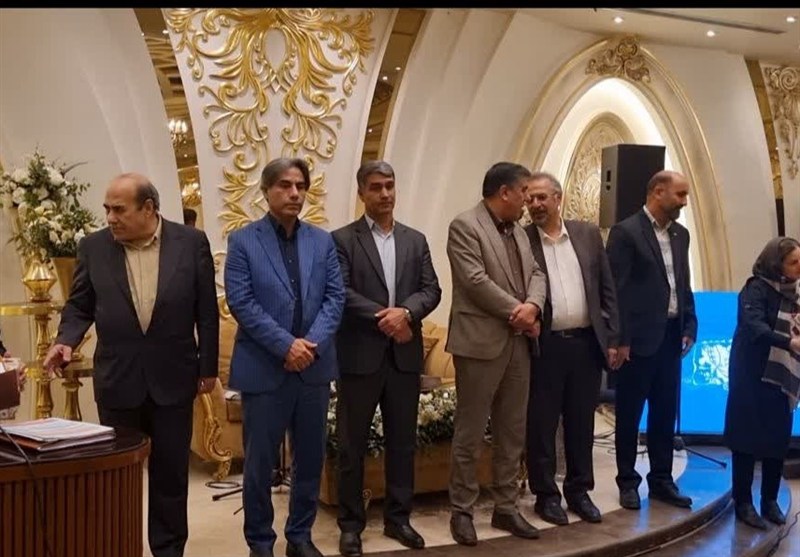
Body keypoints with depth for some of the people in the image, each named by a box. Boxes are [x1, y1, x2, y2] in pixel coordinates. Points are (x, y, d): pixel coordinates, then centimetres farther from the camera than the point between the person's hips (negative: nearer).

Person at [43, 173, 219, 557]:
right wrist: (67, 339, -14)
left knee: (170, 471, 10)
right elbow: (79, 306, 6)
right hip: (117, 380, 1)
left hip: (172, 378, -1)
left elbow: (206, 311, -1)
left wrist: (208, 367, -1)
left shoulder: (191, 243, -5)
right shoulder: (93, 247, -1)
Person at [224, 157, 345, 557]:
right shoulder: (243, 241, -2)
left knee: (310, 458, 12)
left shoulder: (323, 241, 9)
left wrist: (313, 343, -13)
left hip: (314, 367, 4)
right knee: (259, 462, 6)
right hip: (263, 368, -3)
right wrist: (286, 345, -17)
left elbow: (335, 297, 2)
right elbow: (240, 302, -11)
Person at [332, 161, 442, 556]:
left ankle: (397, 517, 25)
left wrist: (406, 312, -15)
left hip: (405, 356, 4)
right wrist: (384, 318, -16)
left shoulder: (416, 240, 12)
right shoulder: (342, 239, -1)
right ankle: (351, 524, 17)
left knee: (403, 441, 11)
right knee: (352, 444, 5)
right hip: (359, 356, -4)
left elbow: (432, 290, 4)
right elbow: (340, 293, -11)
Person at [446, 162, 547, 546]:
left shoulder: (519, 231, 16)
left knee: (513, 432, 12)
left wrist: (533, 305, -11)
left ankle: (506, 507, 23)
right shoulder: (464, 226, -9)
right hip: (481, 342, -8)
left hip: (519, 343, 8)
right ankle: (462, 511, 13)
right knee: (469, 433, 2)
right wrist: (517, 312, -12)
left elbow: (536, 273, 11)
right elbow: (476, 281, -18)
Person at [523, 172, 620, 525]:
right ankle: (546, 494, 18)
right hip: (544, 345, -3)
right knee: (541, 424, 5)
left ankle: (579, 490, 26)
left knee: (581, 422, 12)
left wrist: (612, 339, 4)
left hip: (586, 342, 3)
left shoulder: (588, 234, 7)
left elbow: (607, 290, 9)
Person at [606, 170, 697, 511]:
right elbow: (616, 289, -12)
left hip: (671, 336, 7)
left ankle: (661, 480, 23)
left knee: (665, 413, 12)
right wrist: (620, 340, -15)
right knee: (630, 414, 5)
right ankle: (628, 482, 16)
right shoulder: (626, 232, -9)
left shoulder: (680, 234, 13)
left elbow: (684, 285, 17)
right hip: (639, 338, -7)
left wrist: (689, 328, 8)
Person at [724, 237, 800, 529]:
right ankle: (743, 502, 9)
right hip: (754, 376, -6)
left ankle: (770, 500, 21)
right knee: (749, 439, 0)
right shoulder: (757, 288, -11)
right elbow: (754, 325, -27)